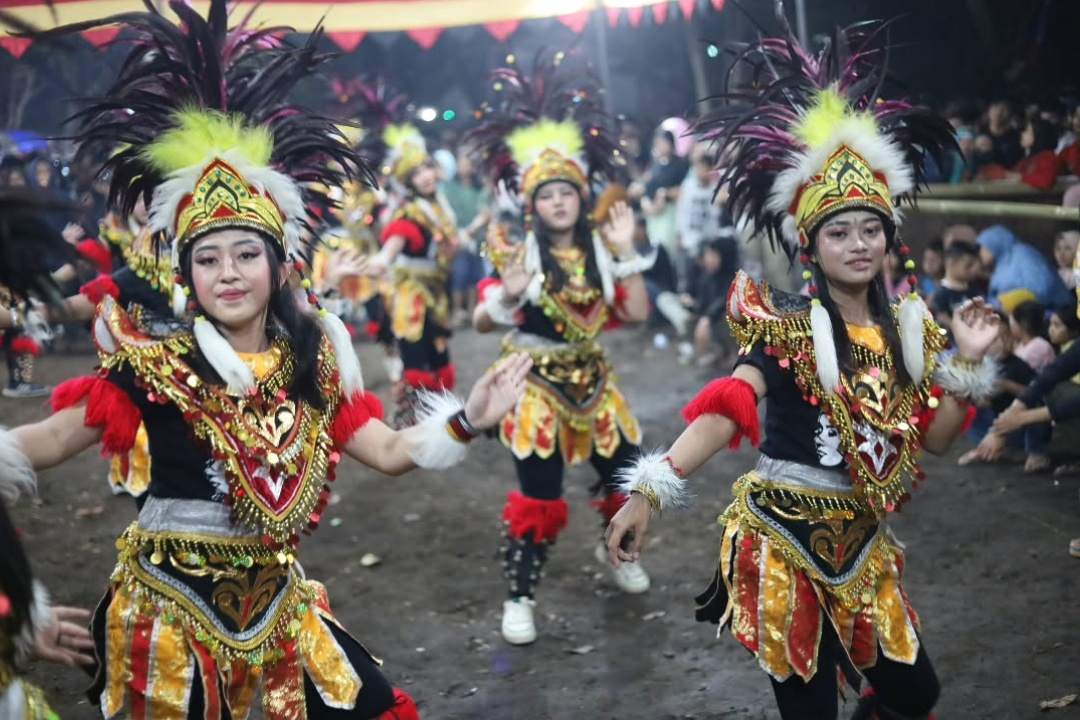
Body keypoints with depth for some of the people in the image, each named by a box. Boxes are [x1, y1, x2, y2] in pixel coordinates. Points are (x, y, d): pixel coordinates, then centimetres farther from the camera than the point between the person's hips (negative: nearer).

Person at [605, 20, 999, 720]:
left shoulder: (909, 325, 3)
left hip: (860, 544, 5)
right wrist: (651, 490, -39)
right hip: (783, 538, -5)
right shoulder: (787, 322, -13)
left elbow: (933, 438, 9)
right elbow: (730, 407, -26)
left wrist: (968, 360, -4)